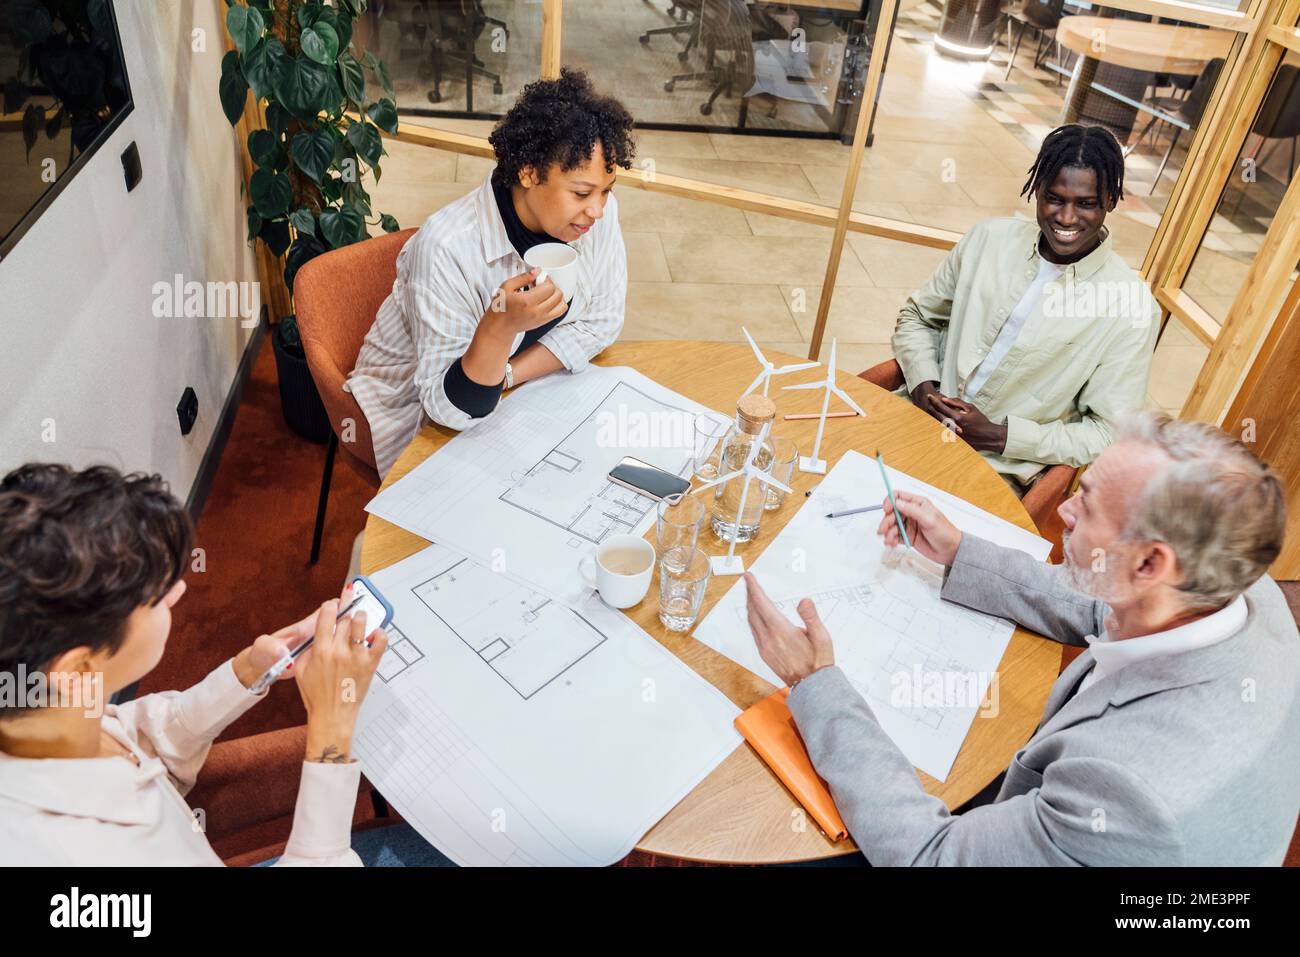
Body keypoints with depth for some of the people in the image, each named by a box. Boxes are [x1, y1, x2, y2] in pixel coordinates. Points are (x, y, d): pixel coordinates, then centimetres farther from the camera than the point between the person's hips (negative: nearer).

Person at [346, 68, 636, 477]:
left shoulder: (597, 210, -16)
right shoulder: (447, 247, -31)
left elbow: (600, 321, -7)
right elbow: (452, 407, -28)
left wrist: (504, 377, -19)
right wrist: (500, 325, -47)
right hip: (420, 414, -5)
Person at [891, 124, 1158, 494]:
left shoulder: (1131, 307, -10)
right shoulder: (990, 237, 1)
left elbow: (1111, 435, -6)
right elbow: (917, 315, 13)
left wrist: (999, 436, -15)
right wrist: (922, 385, -7)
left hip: (1002, 470, -4)